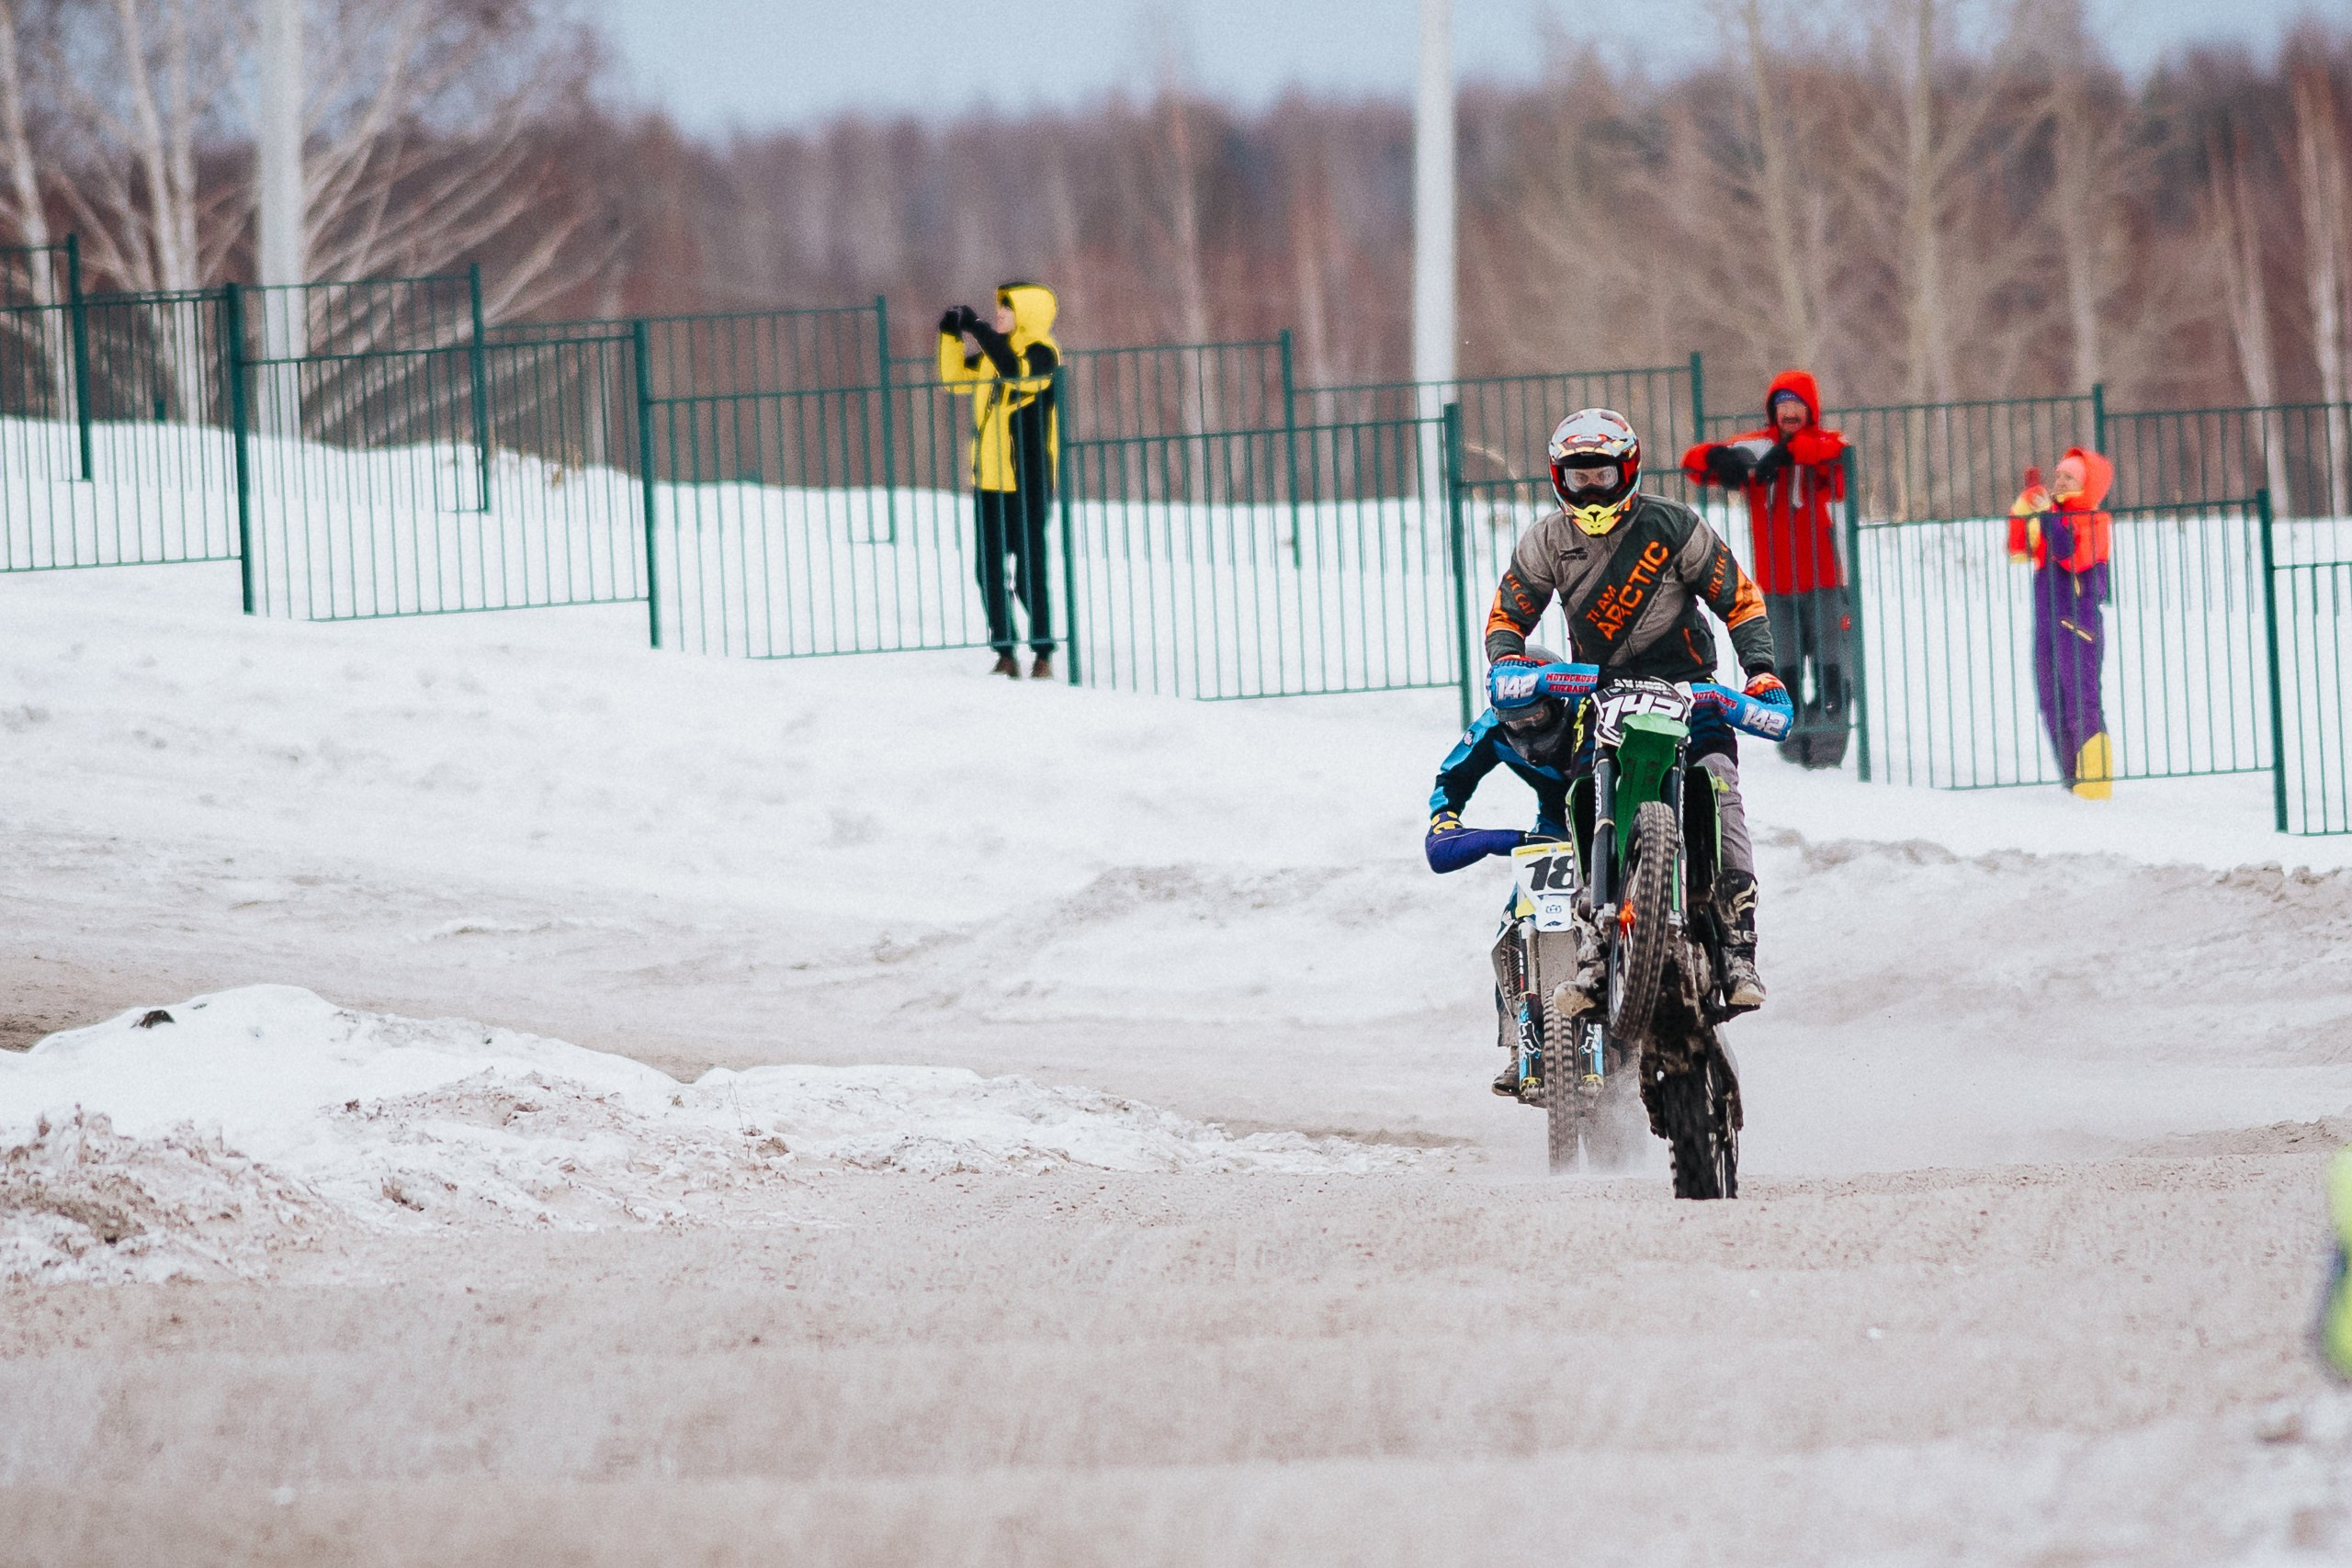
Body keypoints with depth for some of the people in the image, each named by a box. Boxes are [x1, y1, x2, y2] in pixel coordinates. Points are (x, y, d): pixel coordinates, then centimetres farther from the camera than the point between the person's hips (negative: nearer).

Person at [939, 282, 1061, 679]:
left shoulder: (1041, 352, -9)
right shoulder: (995, 350, 14)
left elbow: (1016, 371, -29)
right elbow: (957, 379, 22)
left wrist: (979, 330, -27)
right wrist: (951, 335, 9)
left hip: (1026, 483, -7)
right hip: (989, 482, 7)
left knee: (1029, 575, -4)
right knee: (989, 572, 7)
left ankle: (1044, 655, 6)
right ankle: (1005, 656, 14)